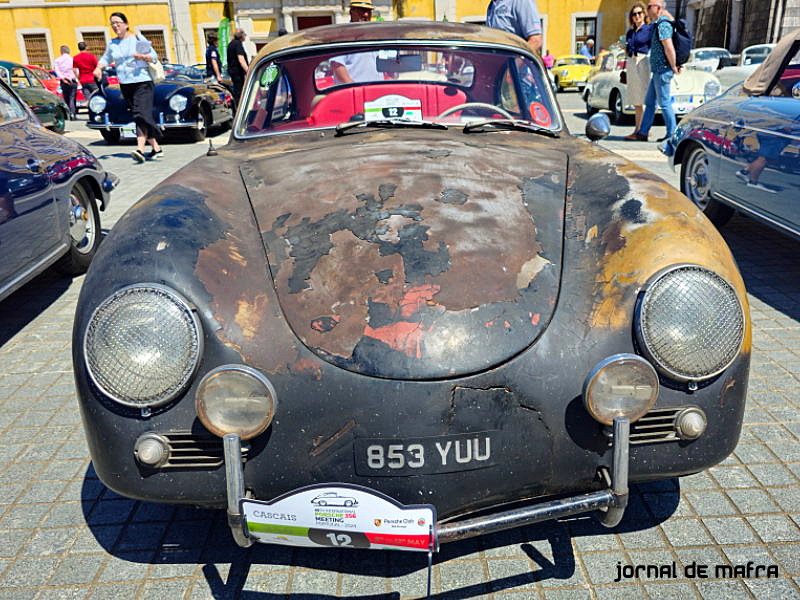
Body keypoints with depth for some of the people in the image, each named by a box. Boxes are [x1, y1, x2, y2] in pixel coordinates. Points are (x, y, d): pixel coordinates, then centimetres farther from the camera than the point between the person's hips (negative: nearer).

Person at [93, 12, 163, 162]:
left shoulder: (138, 39, 2)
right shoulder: (112, 44, 14)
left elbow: (154, 56, 2)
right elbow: (105, 58, 22)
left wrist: (143, 57, -18)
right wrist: (98, 67, 2)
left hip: (142, 83, -5)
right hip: (125, 85, 5)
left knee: (141, 116, -20)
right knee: (138, 117, 4)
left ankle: (140, 149, -31)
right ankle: (156, 148, 12)